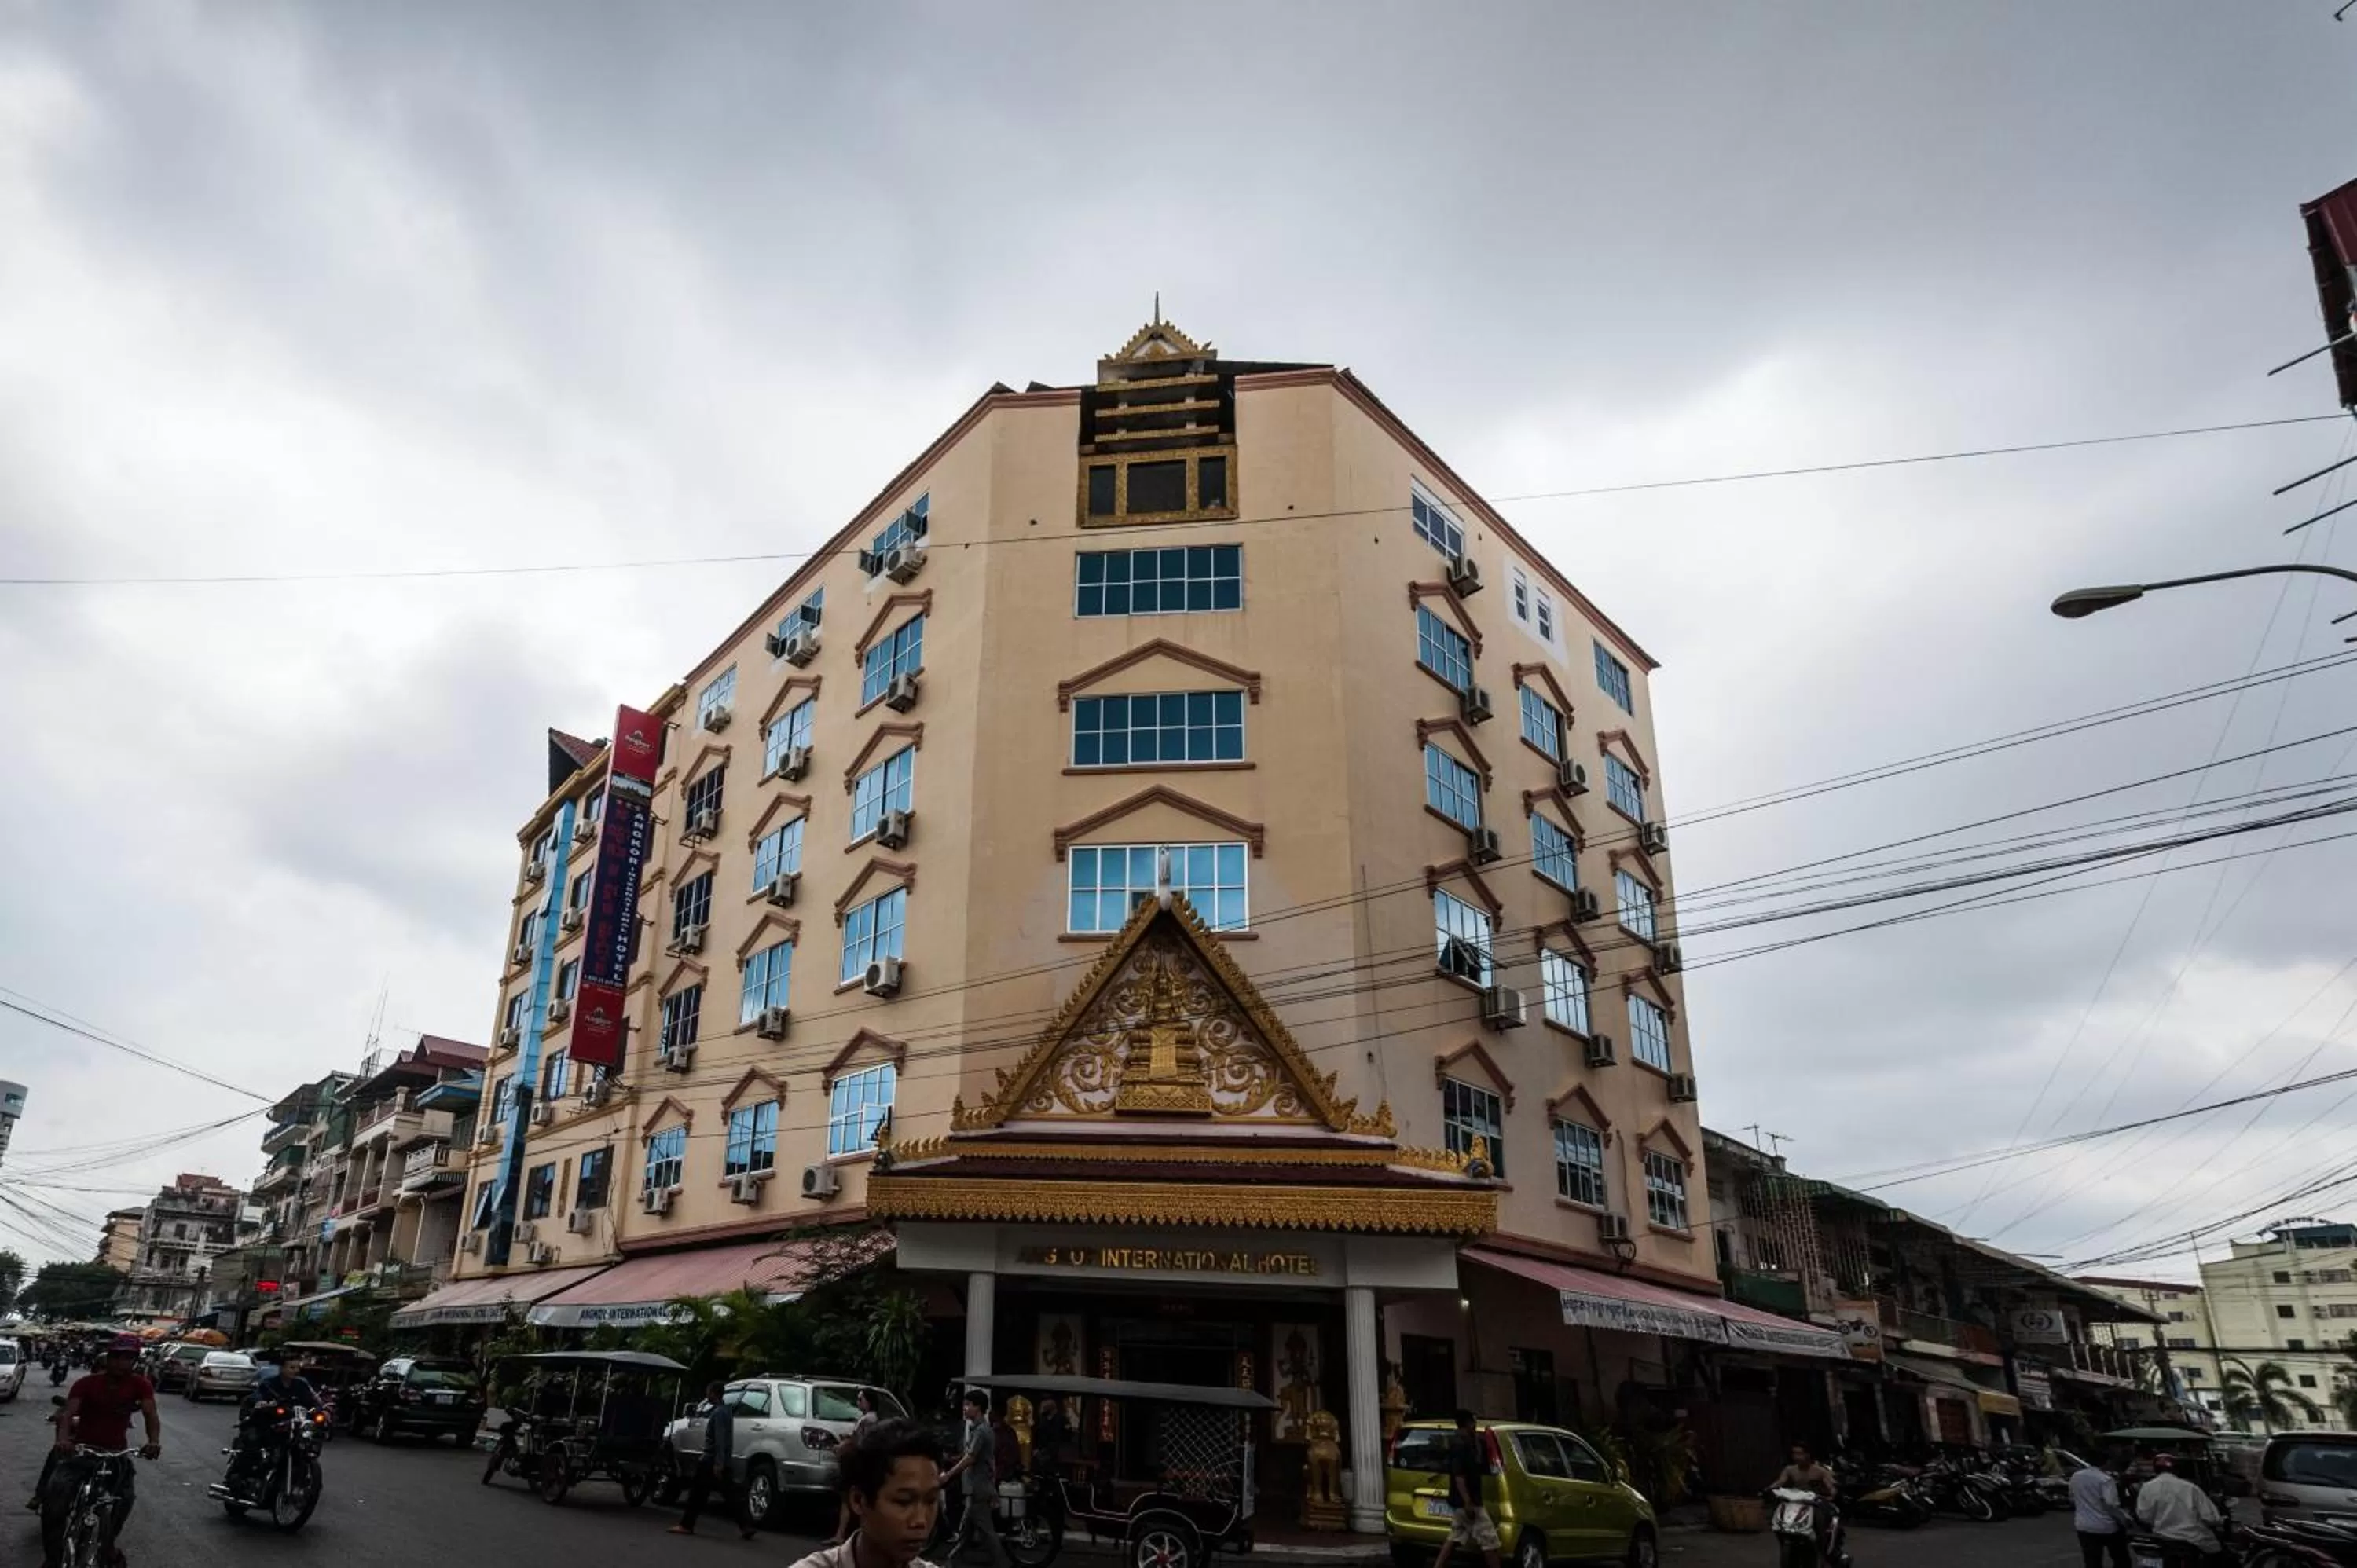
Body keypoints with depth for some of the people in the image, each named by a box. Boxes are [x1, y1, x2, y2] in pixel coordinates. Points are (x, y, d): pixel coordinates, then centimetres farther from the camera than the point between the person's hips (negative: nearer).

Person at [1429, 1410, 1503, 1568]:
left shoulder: (1463, 1444, 13)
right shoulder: (1460, 1445, -18)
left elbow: (1477, 1466, 22)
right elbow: (1458, 1475, -25)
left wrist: (1477, 1443, 14)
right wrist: (1468, 1503, -27)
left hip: (1462, 1501, 10)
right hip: (1468, 1501, -10)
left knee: (1454, 1538, 13)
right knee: (1489, 1540, -4)